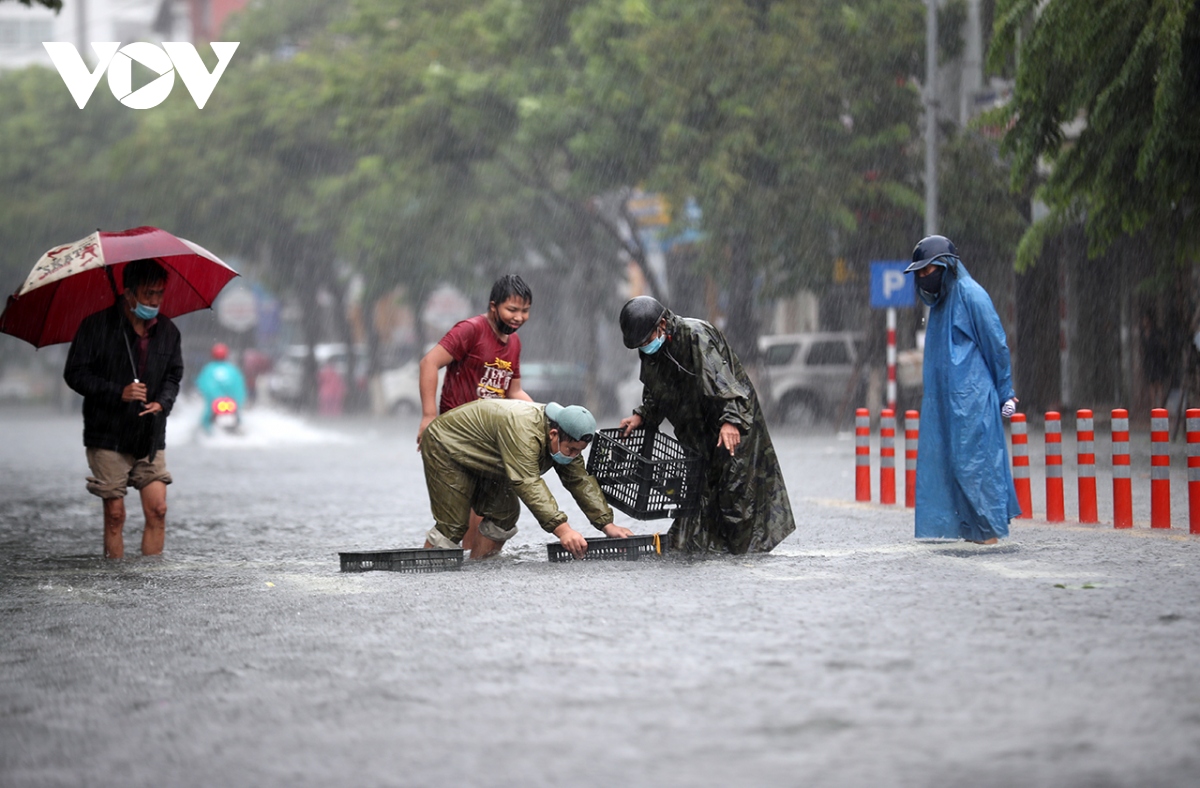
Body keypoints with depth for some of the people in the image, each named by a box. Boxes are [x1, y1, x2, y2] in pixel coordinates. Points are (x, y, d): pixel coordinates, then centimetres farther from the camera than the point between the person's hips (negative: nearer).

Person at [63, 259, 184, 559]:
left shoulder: (167, 330, 7)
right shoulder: (97, 326, -6)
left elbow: (174, 374, 17)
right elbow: (75, 374, -6)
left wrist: (163, 402, -5)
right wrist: (118, 393, -18)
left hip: (150, 437, 4)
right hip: (108, 436, -4)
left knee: (157, 510, -4)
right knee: (115, 513, -2)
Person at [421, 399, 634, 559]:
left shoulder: (567, 440, -12)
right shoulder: (523, 431, -40)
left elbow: (581, 481, -7)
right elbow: (528, 484, -45)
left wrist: (607, 525, -16)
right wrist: (562, 529, -51)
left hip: (480, 462, 9)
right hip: (445, 448, -9)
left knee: (504, 515, 2)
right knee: (452, 527, -14)